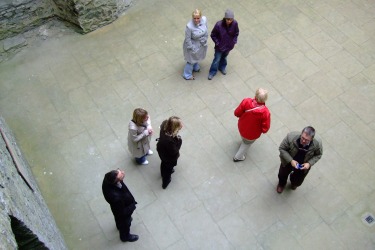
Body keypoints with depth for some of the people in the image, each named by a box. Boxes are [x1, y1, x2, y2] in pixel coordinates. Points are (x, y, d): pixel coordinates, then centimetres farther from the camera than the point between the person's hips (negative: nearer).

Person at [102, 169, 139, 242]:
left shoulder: (108, 178, -33)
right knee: (125, 224, 28)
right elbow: (123, 212, -30)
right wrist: (132, 206, -15)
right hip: (122, 211, -5)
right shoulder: (116, 197, -49)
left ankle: (119, 226, 70)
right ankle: (125, 236, 60)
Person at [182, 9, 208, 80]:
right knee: (191, 60, 17)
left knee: (197, 56, 33)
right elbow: (187, 39, -24)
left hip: (202, 44, 6)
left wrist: (204, 41, 1)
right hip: (193, 45, -5)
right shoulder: (189, 26, -37)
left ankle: (195, 67, 64)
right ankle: (187, 75, 43)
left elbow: (206, 30, -3)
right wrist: (192, 49, -16)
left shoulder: (204, 19, -23)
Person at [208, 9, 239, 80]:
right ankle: (212, 72, 41)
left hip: (229, 46, 3)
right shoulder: (219, 25, -32)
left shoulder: (235, 23, -23)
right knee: (217, 59, 16)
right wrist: (217, 43, -17)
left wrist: (234, 42, -6)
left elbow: (236, 33, -2)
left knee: (224, 57, 30)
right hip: (220, 47, -3)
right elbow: (213, 35, -17)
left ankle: (222, 67, 58)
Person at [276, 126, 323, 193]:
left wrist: (309, 163, -26)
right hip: (288, 162, -1)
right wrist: (291, 160, -31)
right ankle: (282, 184, 68)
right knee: (283, 174, 30)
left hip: (303, 166, 1)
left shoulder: (317, 144, -35)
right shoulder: (291, 137, -39)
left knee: (297, 181, 30)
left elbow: (318, 155, -12)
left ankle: (294, 184, 70)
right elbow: (282, 148, -23)